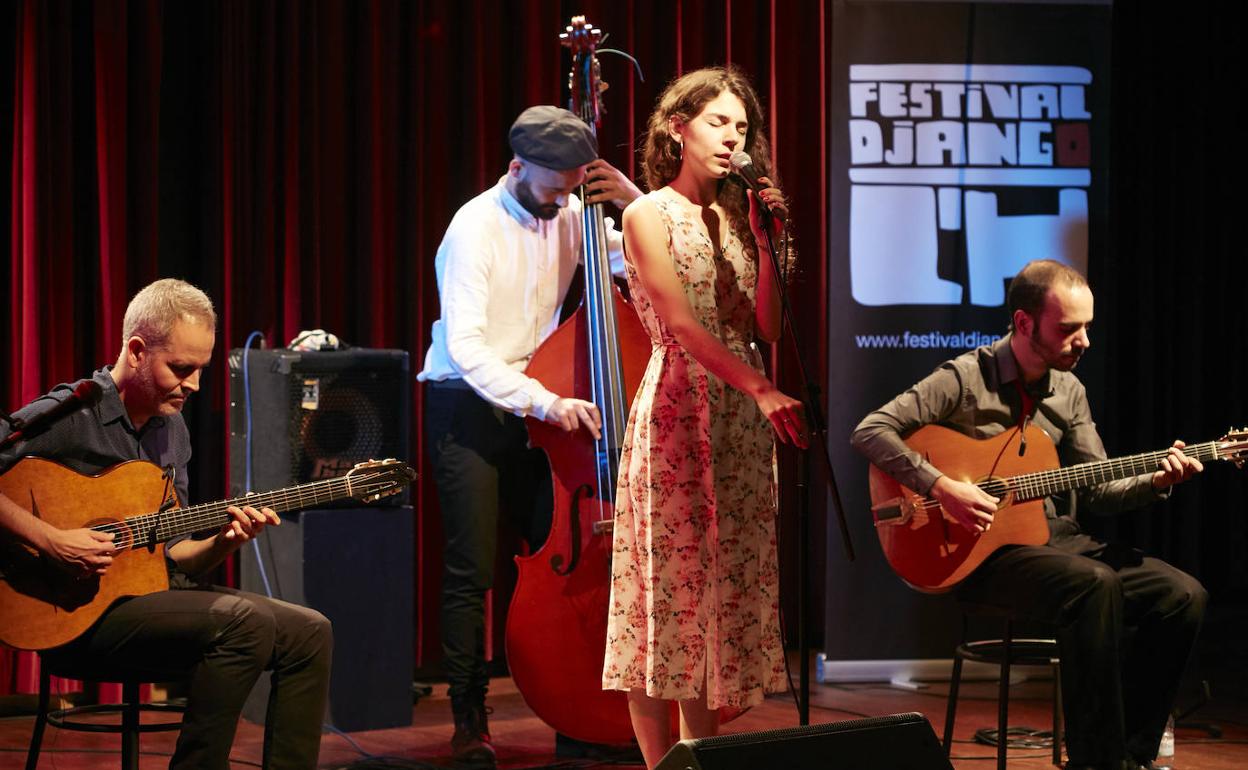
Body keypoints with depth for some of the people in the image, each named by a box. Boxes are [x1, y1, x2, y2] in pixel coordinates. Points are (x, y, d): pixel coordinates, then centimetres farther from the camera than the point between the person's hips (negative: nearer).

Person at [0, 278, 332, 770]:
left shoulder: (172, 429, 15)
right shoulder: (71, 413, -10)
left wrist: (223, 541, -5)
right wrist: (51, 541, -25)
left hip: (158, 594, 8)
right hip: (82, 610, -8)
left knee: (309, 633, -3)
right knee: (244, 621, -28)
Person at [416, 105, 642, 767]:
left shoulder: (569, 215, 4)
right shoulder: (477, 227, -13)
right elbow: (466, 349, -22)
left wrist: (632, 201, -10)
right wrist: (547, 402, -30)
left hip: (533, 406, 5)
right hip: (468, 407, -5)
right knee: (473, 570, -8)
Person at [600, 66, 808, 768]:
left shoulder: (736, 218, 14)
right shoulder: (650, 216, -3)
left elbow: (767, 327, 6)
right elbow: (682, 324, -15)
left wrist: (766, 243, -5)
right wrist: (764, 390, -25)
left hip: (742, 421, 6)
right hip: (678, 409, -6)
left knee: (726, 587, 6)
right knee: (667, 589, -5)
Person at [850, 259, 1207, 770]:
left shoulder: (1068, 391, 11)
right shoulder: (965, 379, -9)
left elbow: (1096, 491, 13)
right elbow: (870, 432, -15)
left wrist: (1153, 481, -6)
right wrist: (941, 487, -24)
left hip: (1060, 538, 7)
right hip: (984, 552, -7)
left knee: (1183, 595, -12)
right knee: (1096, 584, -35)